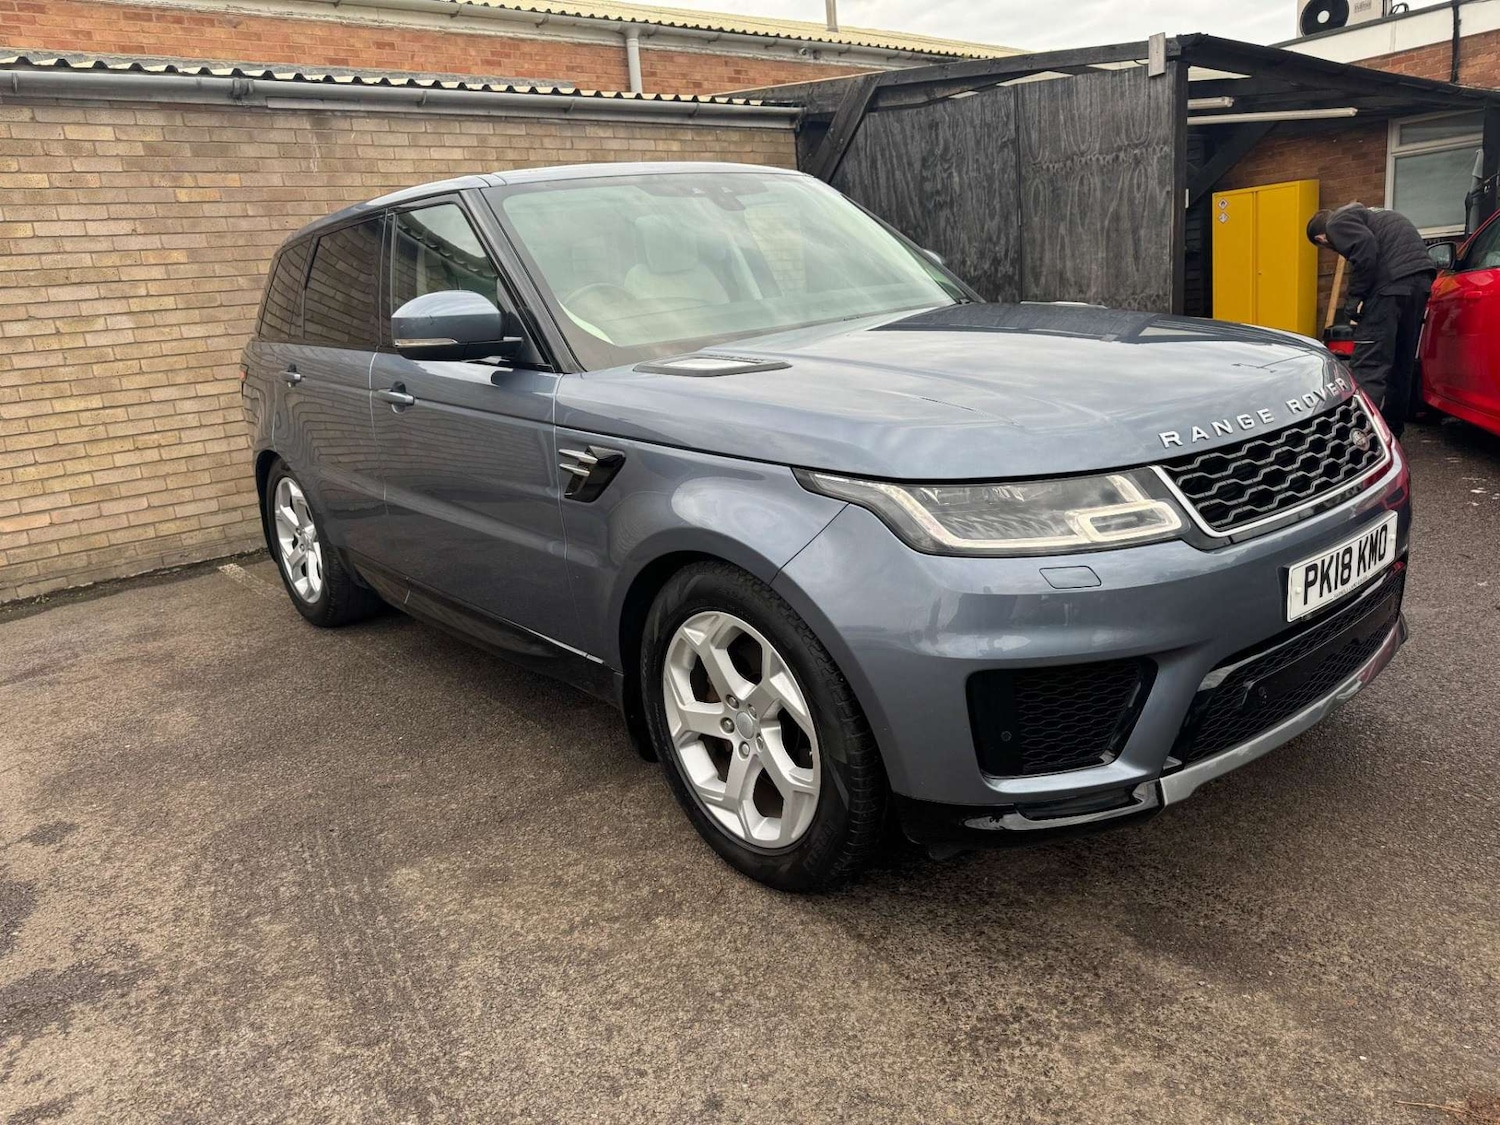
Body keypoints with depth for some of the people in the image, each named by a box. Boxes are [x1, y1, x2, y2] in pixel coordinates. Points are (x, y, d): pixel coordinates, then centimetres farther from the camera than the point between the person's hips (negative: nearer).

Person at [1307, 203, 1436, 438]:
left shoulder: (1337, 222, 5)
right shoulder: (1360, 214, 32)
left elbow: (1365, 247, -14)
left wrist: (1354, 299, -8)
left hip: (1393, 282, -9)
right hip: (1421, 277, 9)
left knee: (1370, 364, -12)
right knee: (1400, 363, 16)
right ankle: (1391, 433, 26)